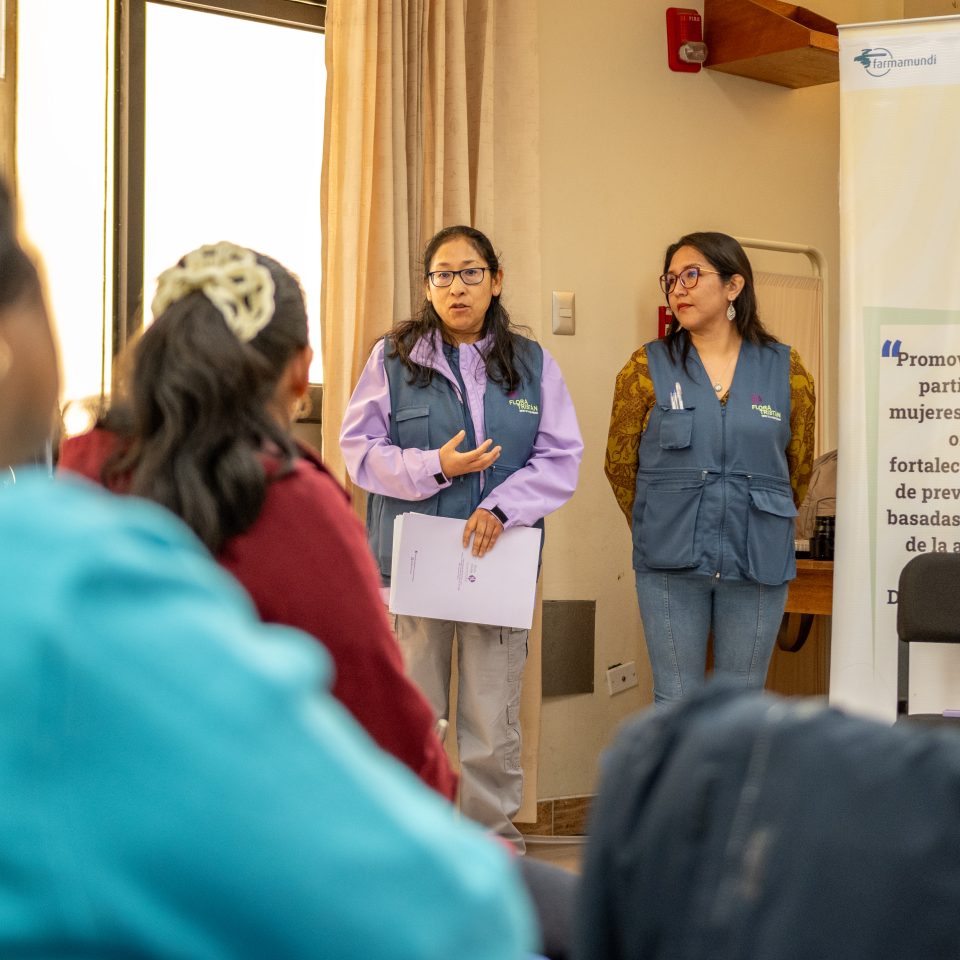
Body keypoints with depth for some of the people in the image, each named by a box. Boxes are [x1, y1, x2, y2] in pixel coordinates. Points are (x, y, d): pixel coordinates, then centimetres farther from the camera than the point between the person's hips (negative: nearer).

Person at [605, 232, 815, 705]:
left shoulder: (785, 369, 2)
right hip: (671, 566, -1)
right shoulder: (647, 368, -1)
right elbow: (620, 465, 6)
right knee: (676, 703, 4)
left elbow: (800, 468, 13)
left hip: (759, 564, 1)